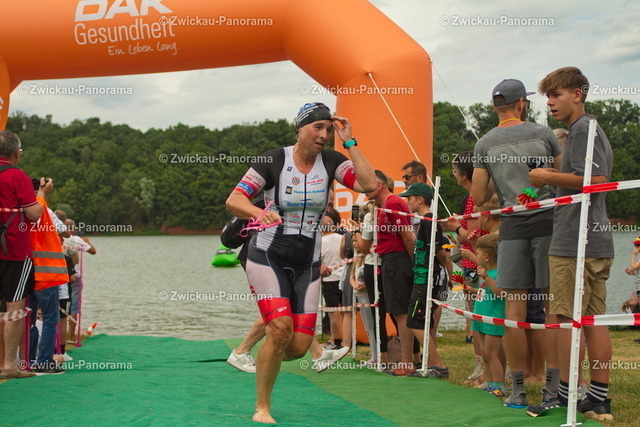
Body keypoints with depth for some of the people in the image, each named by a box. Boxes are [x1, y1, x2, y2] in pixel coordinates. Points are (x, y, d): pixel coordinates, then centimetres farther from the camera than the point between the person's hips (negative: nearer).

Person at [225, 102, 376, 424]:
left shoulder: (330, 161, 1)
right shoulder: (274, 160, -8)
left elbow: (369, 184, -15)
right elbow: (233, 200, -11)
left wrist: (349, 142, -13)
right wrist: (259, 213, -32)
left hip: (307, 263, 4)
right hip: (268, 256, -4)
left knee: (299, 345, -5)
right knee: (281, 328, -23)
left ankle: (267, 357, 32)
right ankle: (262, 409, -7)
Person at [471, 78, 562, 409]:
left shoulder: (485, 144, 5)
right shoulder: (542, 134, 1)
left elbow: (478, 197, 4)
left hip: (512, 226, 1)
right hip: (547, 220, -1)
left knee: (514, 308, 2)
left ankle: (518, 390, 4)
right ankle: (553, 387, 0)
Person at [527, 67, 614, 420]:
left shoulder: (583, 130, -9)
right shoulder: (592, 130, 22)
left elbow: (596, 179, -21)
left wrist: (548, 177, -12)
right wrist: (551, 182, 16)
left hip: (574, 242, -10)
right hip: (598, 241, 10)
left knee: (567, 317, -5)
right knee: (594, 319, 7)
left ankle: (566, 394, -2)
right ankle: (599, 399, 9)